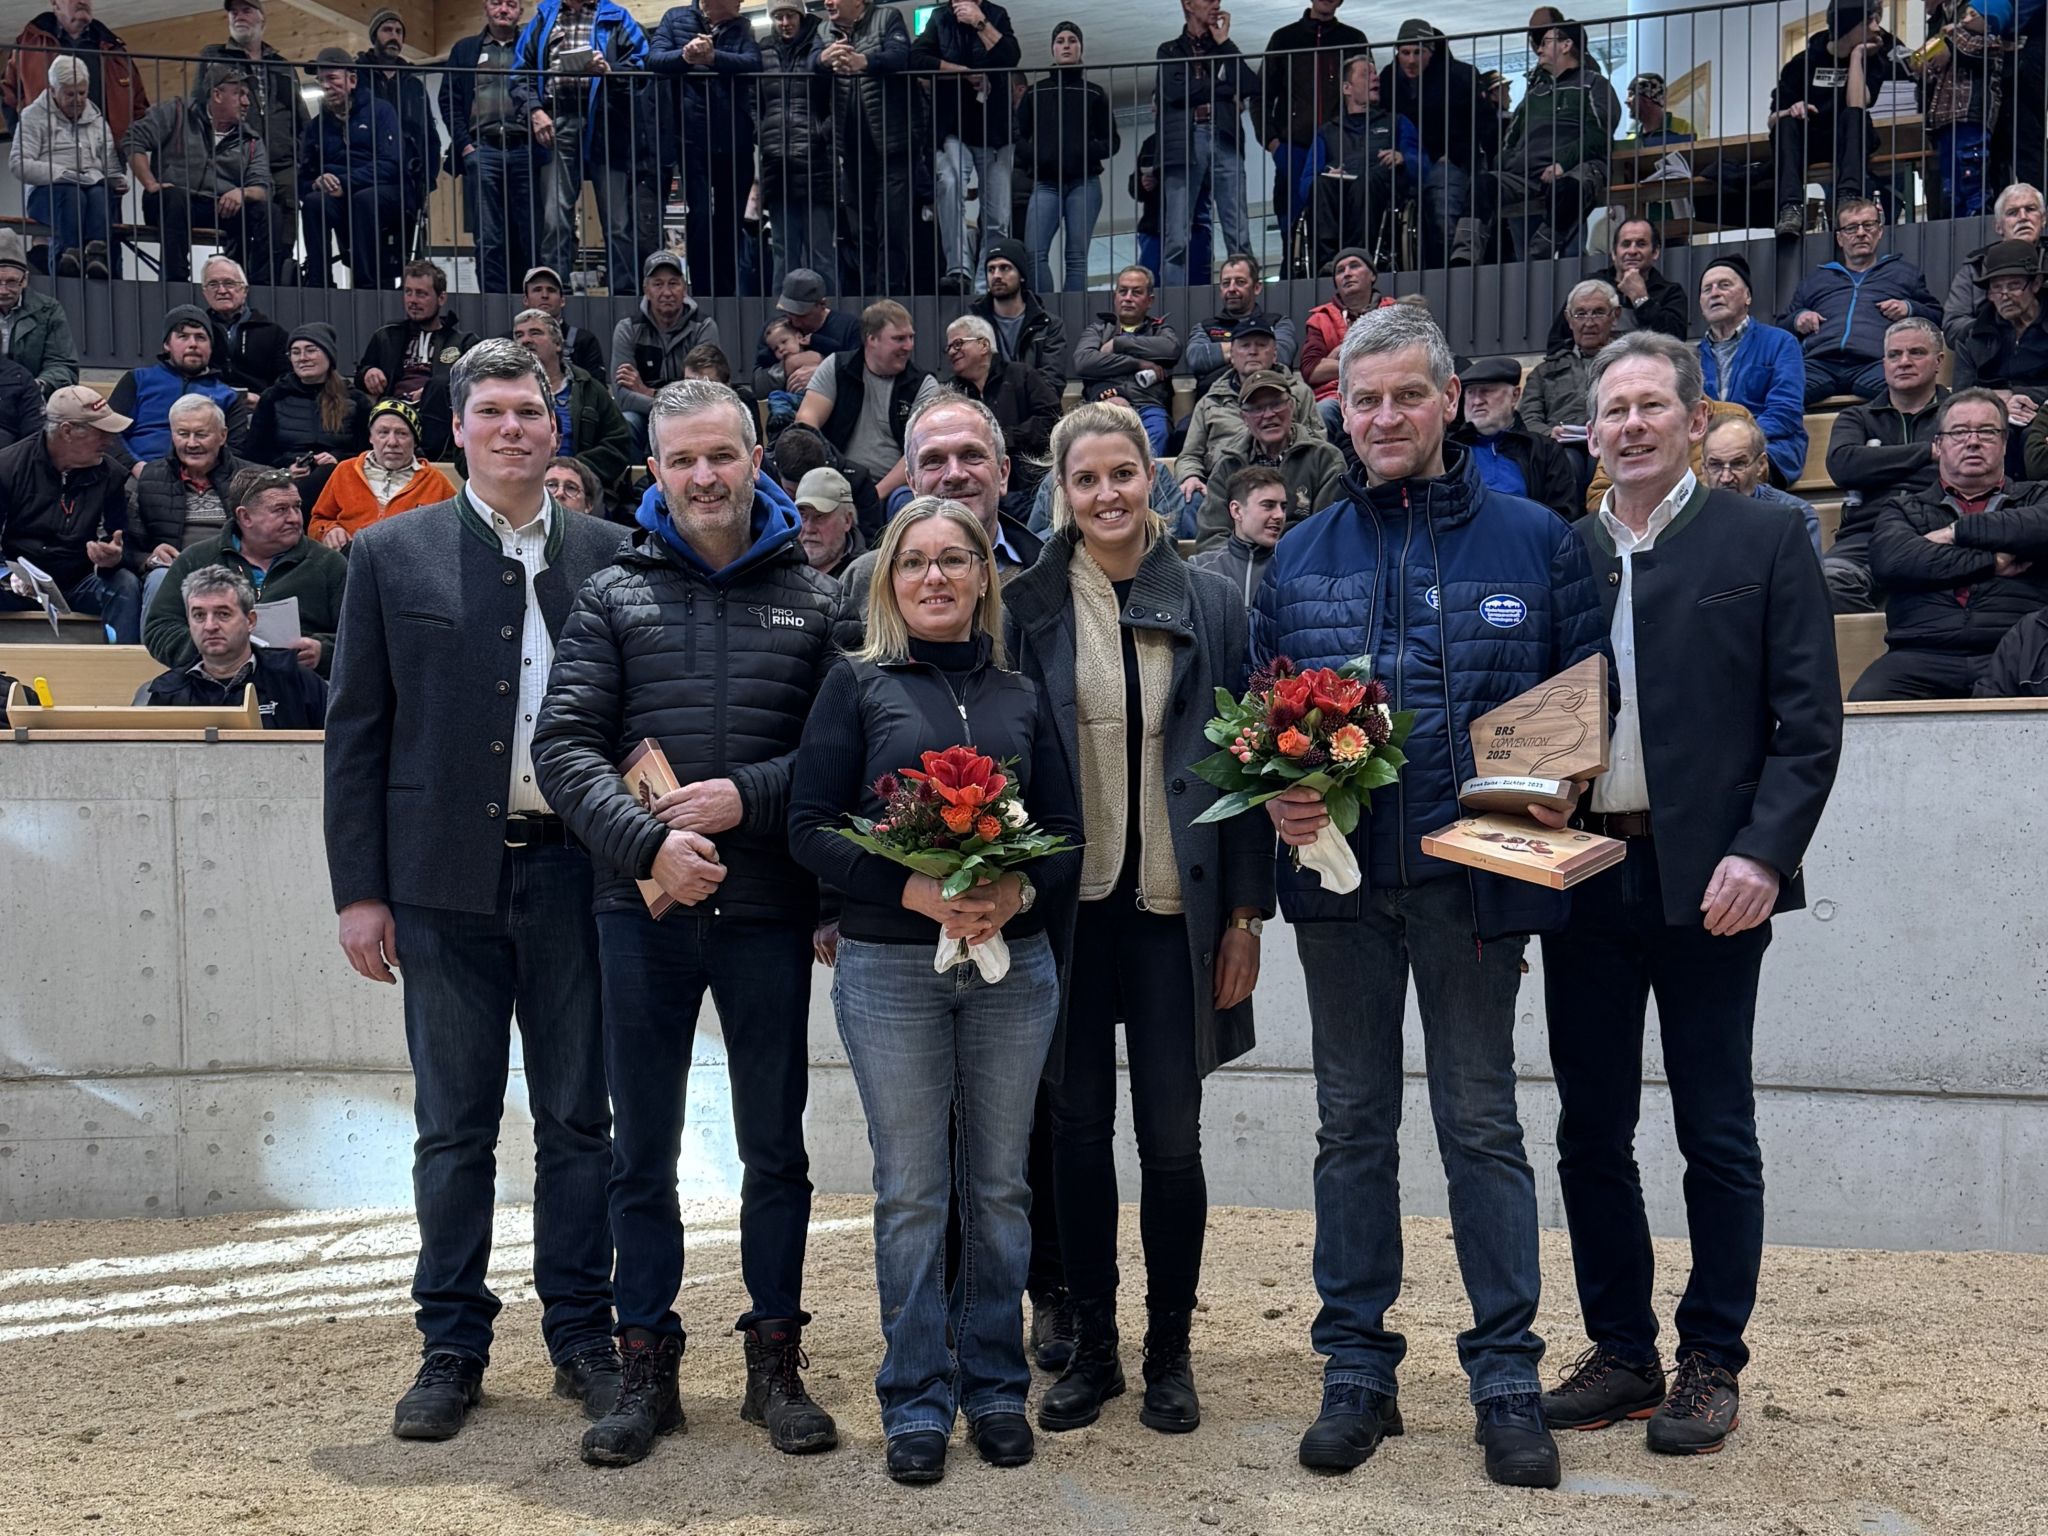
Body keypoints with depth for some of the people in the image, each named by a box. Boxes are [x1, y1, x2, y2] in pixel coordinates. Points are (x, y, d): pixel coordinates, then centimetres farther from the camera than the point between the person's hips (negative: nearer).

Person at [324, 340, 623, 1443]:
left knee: (577, 1118, 8)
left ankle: (581, 1334, 21)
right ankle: (451, 1344, 20)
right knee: (454, 1126, 8)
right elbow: (356, 732, 3)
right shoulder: (391, 554, 3)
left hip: (573, 869, 1)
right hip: (446, 877, 0)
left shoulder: (606, 555, 5)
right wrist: (358, 890, -2)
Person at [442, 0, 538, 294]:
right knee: (488, 238, -5)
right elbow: (449, 100, 11)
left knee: (531, 234, -5)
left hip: (525, 150, 0)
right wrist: (464, 145, -2)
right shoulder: (465, 49, 18)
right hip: (482, 151, 0)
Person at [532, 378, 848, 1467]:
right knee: (642, 1151, 8)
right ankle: (646, 1370, 20)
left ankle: (775, 1366, 22)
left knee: (775, 1148, 9)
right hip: (645, 908, 0)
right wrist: (649, 842, -16)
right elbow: (563, 746, -2)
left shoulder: (815, 601, 5)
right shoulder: (613, 594, 6)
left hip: (770, 913, 0)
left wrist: (748, 797, -14)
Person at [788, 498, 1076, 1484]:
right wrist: (913, 890, -17)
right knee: (911, 1193, 4)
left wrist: (1018, 893, -12)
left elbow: (1066, 835, 8)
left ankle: (996, 1387, 22)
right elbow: (811, 827, -4)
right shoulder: (857, 685, 2)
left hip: (1013, 963, 3)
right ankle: (917, 1402, 15)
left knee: (1000, 1186, 9)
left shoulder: (1021, 697, 10)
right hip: (890, 969, -2)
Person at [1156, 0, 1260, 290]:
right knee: (1176, 240, -10)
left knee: (1239, 236, -9)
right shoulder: (1170, 50, 18)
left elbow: (1250, 87, 6)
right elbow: (1176, 91, -2)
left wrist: (1224, 42, 9)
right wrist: (1226, 89, 3)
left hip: (1225, 143, 2)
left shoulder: (1225, 49, 24)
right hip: (1184, 142, -2)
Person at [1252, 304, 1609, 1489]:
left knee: (1483, 1126, 4)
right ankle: (1358, 1369, 21)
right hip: (1339, 877, 3)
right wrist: (1277, 798, -7)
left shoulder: (1534, 539, 3)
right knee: (1352, 1125, 10)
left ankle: (1508, 1379, 15)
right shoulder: (1301, 557, 10)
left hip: (1473, 878, -2)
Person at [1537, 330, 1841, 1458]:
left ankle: (1712, 1364, 18)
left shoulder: (1762, 539, 1)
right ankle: (1621, 1354, 23)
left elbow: (1808, 719, -4)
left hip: (1706, 883, -4)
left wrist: (1763, 854, -15)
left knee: (1716, 1134, 5)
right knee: (1591, 1131, 10)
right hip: (1581, 879, 4)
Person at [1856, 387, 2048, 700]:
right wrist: (1993, 564, 0)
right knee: (1865, 700, -31)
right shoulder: (1904, 507, 24)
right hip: (1923, 655, 1)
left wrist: (1957, 532, 2)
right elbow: (1889, 560, 0)